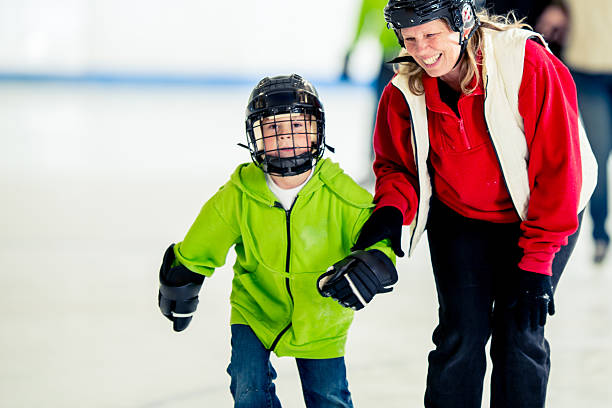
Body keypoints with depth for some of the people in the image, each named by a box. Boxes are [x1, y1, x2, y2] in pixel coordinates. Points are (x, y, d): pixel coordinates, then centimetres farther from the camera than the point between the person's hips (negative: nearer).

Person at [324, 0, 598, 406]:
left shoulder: (528, 65, -27)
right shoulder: (405, 92, -14)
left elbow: (559, 166, -23)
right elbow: (398, 165, 3)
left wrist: (536, 262, -22)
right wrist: (391, 211, -21)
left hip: (536, 217, -3)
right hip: (460, 221, 3)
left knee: (520, 335, -6)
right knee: (462, 332, -6)